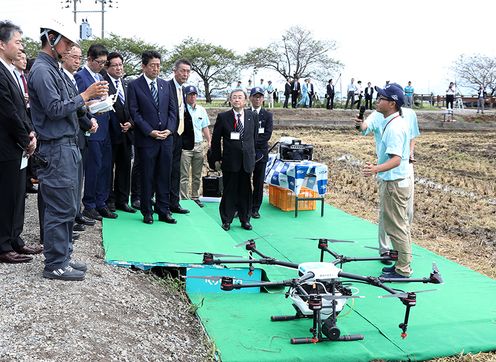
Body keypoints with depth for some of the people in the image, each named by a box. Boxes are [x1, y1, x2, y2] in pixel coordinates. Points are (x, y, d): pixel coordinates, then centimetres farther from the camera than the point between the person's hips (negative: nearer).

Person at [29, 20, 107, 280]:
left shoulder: (53, 69, 18)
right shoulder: (42, 70, -12)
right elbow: (54, 109, -19)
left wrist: (86, 103, 8)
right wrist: (85, 95, -12)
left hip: (67, 146, 10)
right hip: (56, 149, -10)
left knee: (68, 207, 14)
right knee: (60, 208, -5)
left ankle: (63, 257, 23)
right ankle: (55, 265, 4)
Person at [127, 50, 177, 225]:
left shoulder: (165, 85, 13)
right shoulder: (134, 85, -2)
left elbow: (172, 109, 11)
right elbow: (134, 112, -6)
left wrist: (169, 129, -5)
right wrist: (151, 131, -13)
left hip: (166, 138, 4)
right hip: (146, 139, -4)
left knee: (164, 176, 7)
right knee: (147, 176, 4)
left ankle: (163, 211, 15)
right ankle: (147, 212, 14)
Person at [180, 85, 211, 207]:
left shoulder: (201, 110, 12)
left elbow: (205, 127, 17)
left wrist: (209, 141, 8)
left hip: (198, 145, 5)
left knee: (197, 175, 11)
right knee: (184, 175, -4)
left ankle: (195, 197, 20)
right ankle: (184, 199, 0)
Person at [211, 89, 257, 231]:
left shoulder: (252, 117, 7)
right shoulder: (223, 117, -1)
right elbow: (215, 140, 3)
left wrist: (251, 154, 12)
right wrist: (216, 159, 1)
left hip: (247, 160, 2)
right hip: (230, 160, -2)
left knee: (245, 191, 8)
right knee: (229, 191, 4)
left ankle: (245, 219, 21)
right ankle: (226, 220, 15)